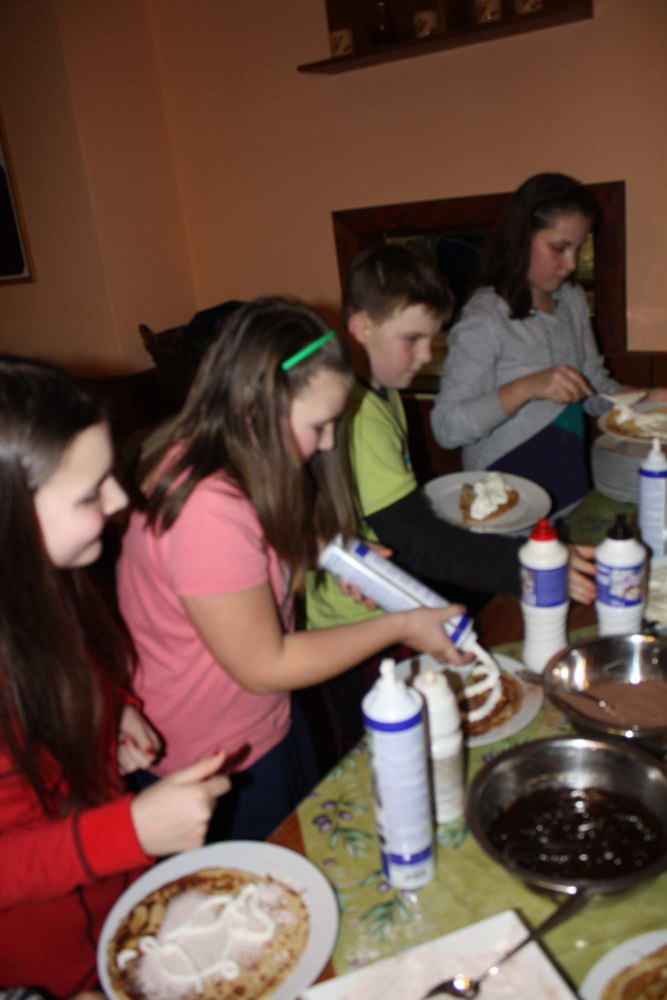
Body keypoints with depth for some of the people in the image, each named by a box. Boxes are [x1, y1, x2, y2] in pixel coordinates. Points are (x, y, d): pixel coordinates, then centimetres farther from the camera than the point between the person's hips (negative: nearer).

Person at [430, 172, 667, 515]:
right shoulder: (483, 320, -14)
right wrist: (525, 388, -27)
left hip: (572, 485, 7)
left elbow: (594, 387, 17)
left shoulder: (572, 300, 11)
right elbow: (445, 428, -18)